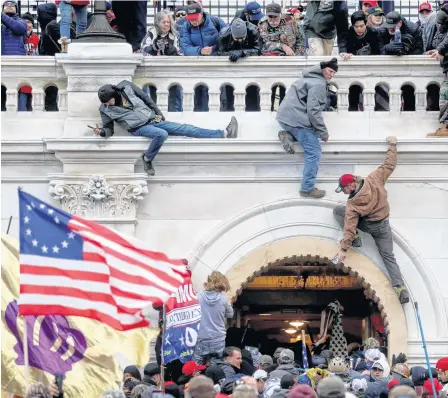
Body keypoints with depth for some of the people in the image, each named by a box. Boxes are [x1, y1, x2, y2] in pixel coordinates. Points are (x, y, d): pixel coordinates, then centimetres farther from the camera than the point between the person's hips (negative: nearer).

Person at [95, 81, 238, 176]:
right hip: (139, 128, -3)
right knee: (161, 134, -36)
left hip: (153, 120, 3)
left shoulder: (126, 87, -2)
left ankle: (224, 133, -10)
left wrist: (158, 113, 10)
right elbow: (109, 129, 2)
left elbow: (146, 98, 9)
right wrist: (101, 132, -21)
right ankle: (147, 160, -16)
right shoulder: (105, 109, -5)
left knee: (186, 129, -5)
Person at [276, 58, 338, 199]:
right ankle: (308, 189, -5)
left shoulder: (311, 78, 18)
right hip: (297, 119, -9)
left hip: (285, 116, 9)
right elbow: (313, 110, -20)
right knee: (314, 152, -5)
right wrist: (323, 132, -12)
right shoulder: (318, 84, -14)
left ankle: (288, 135, 6)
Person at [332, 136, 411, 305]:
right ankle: (401, 288, -10)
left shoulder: (352, 204, -26)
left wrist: (344, 249, -21)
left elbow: (349, 227, -26)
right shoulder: (374, 180, -19)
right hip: (383, 225, 5)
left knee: (337, 210, 5)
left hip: (367, 225, -5)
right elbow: (389, 165, -8)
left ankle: (355, 239, 1)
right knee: (388, 256, 8)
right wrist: (392, 145, 6)